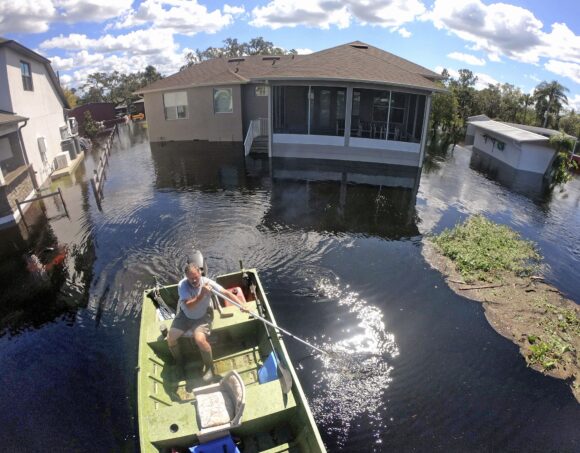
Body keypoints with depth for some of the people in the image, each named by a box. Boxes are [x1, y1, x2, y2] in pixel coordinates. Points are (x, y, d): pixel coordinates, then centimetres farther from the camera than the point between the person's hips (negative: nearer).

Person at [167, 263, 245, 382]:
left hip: (202, 316, -2)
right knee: (170, 338, -7)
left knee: (200, 340, -25)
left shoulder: (207, 282, -23)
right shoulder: (182, 285, -23)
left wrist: (241, 303, -39)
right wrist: (202, 294, -45)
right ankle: (179, 363, 23)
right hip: (185, 315, 3)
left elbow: (226, 293, -26)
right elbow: (189, 306, -31)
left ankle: (209, 368, 1)